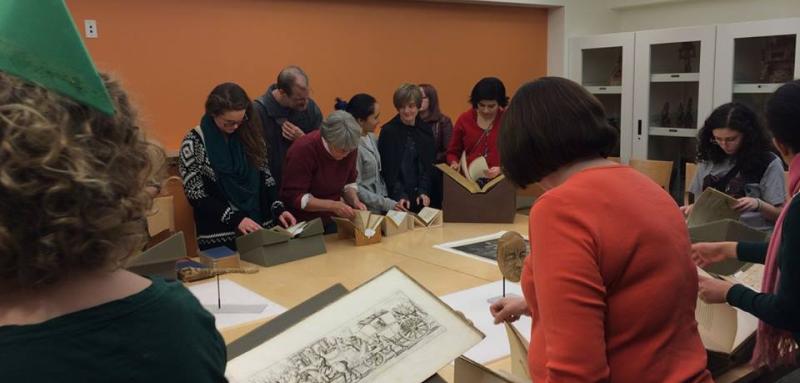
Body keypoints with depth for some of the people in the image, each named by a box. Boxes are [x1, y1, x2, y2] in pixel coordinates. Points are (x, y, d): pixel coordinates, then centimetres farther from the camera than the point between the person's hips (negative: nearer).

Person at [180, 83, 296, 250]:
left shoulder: (249, 133, 1)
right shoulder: (194, 143, -9)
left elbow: (265, 177, 7)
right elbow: (196, 196, -10)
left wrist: (278, 209, -8)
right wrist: (235, 219, -20)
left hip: (261, 227, 4)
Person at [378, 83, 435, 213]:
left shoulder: (426, 131, 4)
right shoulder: (388, 131, -7)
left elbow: (427, 166, 4)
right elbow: (389, 169, -10)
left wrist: (423, 191, -10)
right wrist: (400, 195, -20)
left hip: (419, 196, 4)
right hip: (395, 196, -3)